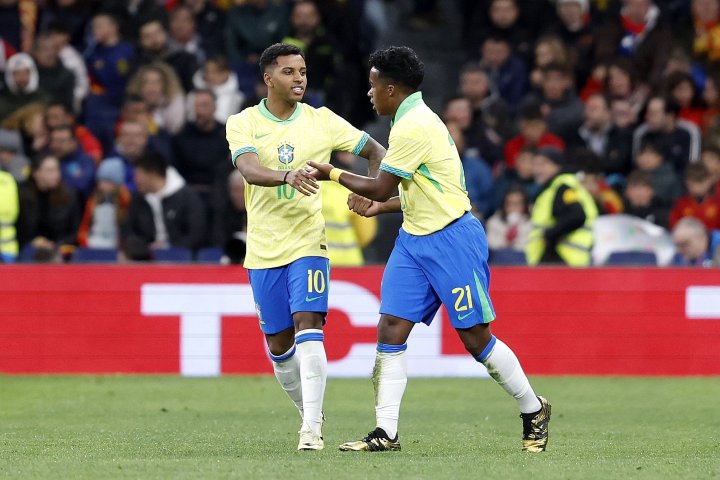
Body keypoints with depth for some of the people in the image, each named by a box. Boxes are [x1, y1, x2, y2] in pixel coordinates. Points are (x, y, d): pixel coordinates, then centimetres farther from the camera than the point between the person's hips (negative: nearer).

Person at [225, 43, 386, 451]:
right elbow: (250, 170, -21)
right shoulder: (243, 124, -2)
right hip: (263, 249, 2)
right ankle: (311, 413, 28)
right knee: (279, 344, 7)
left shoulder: (322, 121, 1)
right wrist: (288, 176, -42)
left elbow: (376, 152, 9)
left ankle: (311, 428, -23)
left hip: (308, 244, -1)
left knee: (308, 327, -18)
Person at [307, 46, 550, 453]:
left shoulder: (414, 126, -18)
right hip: (415, 240, 10)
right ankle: (386, 432, -3)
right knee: (391, 329, -2)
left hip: (452, 239, -10)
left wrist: (332, 174, -4)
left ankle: (533, 411, 15)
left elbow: (380, 187, -17)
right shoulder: (414, 120, 13)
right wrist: (380, 206, 14)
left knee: (476, 337, -3)